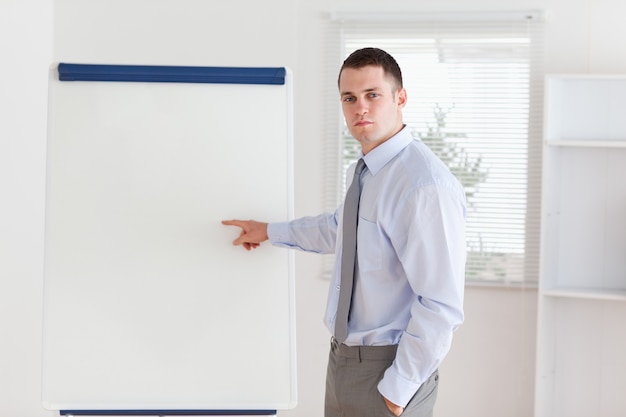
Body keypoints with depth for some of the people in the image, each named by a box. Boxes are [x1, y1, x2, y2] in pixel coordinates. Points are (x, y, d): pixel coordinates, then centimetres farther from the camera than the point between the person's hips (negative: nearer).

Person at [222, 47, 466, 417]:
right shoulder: (364, 171, 4)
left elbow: (442, 305, -26)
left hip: (388, 367, -8)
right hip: (345, 358, 8)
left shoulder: (425, 185, -25)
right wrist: (270, 231, 31)